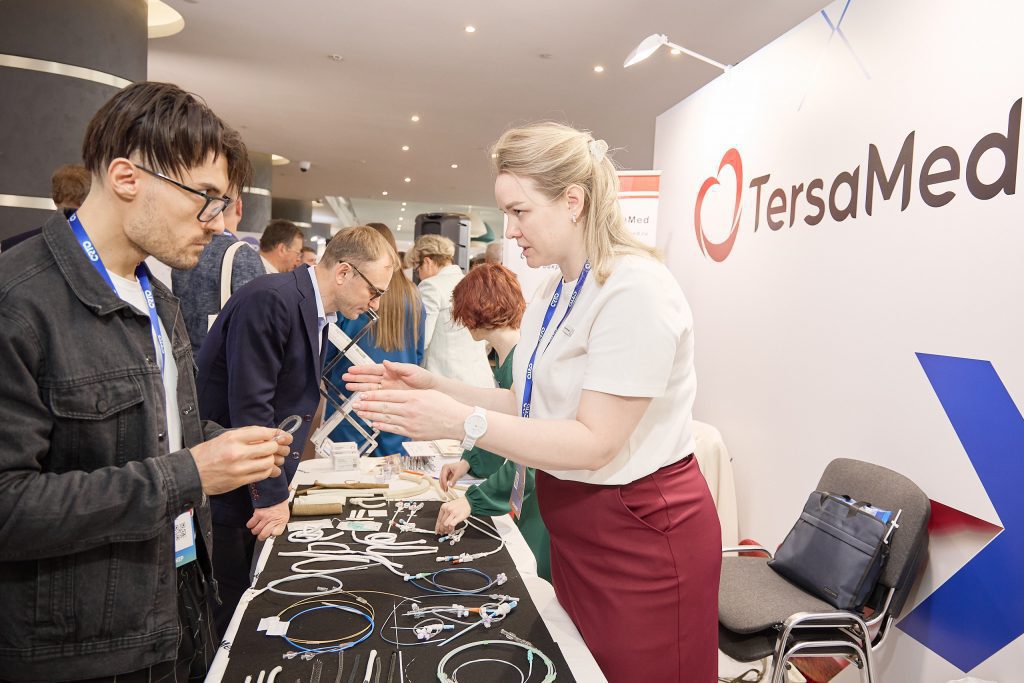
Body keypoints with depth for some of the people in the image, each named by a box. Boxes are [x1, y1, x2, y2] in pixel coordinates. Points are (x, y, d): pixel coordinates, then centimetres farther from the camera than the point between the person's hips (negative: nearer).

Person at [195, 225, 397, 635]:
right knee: (227, 612, 2)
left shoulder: (316, 311, 8)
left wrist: (279, 489, 8)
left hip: (258, 492, 9)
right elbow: (249, 405, -23)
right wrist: (273, 495, -16)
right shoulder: (271, 300, -21)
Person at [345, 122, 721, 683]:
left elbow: (594, 442, -24)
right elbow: (533, 406, 7)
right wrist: (435, 387, -3)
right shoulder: (553, 295, 8)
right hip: (574, 529, 8)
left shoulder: (635, 289, -21)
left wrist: (462, 422, -28)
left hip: (641, 536, -8)